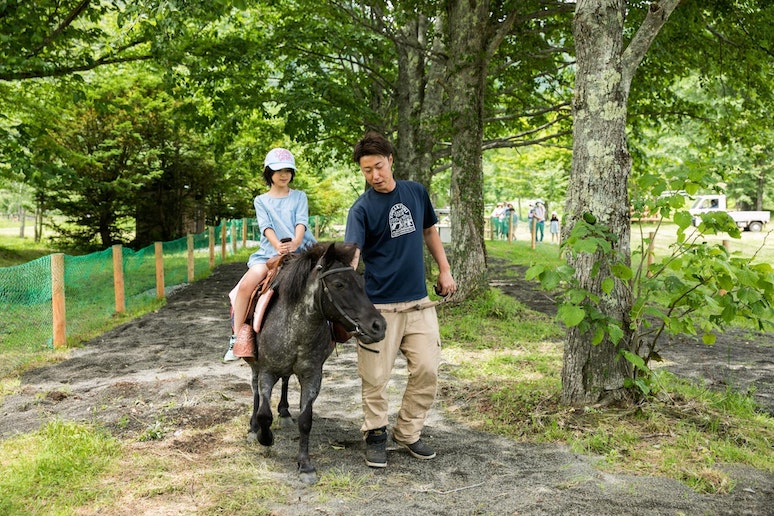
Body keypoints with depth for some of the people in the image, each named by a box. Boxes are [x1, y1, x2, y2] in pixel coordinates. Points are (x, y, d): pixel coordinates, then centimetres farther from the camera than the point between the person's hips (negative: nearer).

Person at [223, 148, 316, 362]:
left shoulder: (299, 197, 15)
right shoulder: (261, 201, 16)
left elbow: (301, 222, -2)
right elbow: (266, 226, -1)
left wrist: (295, 243, -25)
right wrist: (278, 245, -23)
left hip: (299, 252, 0)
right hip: (269, 253, 0)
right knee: (246, 284, -23)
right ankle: (236, 338, -13)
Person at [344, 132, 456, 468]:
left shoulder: (416, 192, 5)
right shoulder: (362, 209, -10)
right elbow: (351, 254, -23)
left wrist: (444, 269, 15)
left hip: (418, 302, 4)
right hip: (378, 306, -4)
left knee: (427, 370, 4)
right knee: (375, 378, 2)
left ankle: (408, 433, 22)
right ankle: (375, 435, 23)